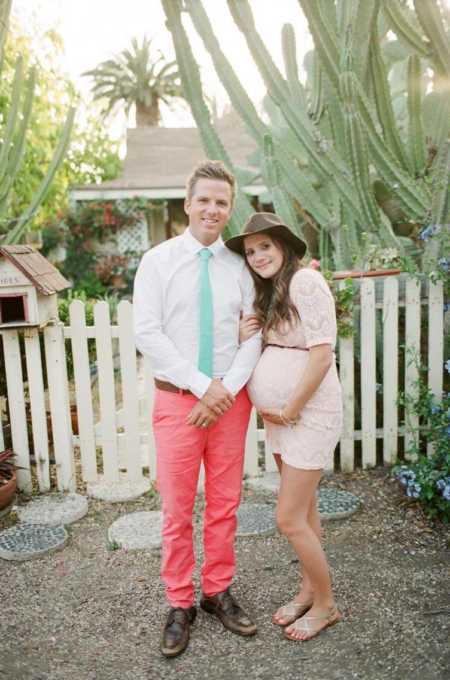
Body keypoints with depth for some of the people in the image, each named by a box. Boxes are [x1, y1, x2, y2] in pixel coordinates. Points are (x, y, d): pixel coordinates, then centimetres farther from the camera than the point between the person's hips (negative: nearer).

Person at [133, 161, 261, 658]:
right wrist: (202, 385, -13)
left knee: (224, 504, 12)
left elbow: (255, 332, 2)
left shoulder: (240, 266, 5)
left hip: (231, 400, 2)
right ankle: (179, 605, 23)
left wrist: (228, 386, -12)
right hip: (178, 400, -2)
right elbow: (147, 333, -9)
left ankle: (218, 593, 30)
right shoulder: (157, 261, -2)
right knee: (177, 509, 5)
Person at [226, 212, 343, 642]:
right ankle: (310, 588, 34)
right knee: (304, 510, 18)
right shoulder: (269, 293, 12)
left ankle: (325, 605, 18)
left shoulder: (306, 282, -15)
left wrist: (290, 411, -14)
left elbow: (322, 355, -20)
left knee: (289, 519, -3)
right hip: (279, 415, 8)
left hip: (309, 414, -8)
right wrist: (245, 338, -3)